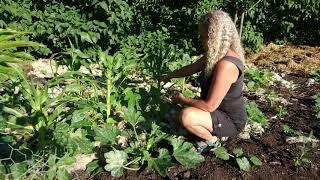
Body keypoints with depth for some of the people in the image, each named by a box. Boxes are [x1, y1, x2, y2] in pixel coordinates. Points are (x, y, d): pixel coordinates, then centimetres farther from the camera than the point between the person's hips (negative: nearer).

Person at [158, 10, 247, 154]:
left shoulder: (225, 65, -32)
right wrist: (168, 76, 21)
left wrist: (183, 100, -16)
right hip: (222, 111, 10)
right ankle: (218, 132, 16)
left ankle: (212, 140, -3)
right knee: (189, 109, 24)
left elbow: (210, 105, -30)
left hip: (230, 120, -9)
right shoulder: (217, 54, -2)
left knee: (186, 116, -30)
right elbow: (192, 68, 13)